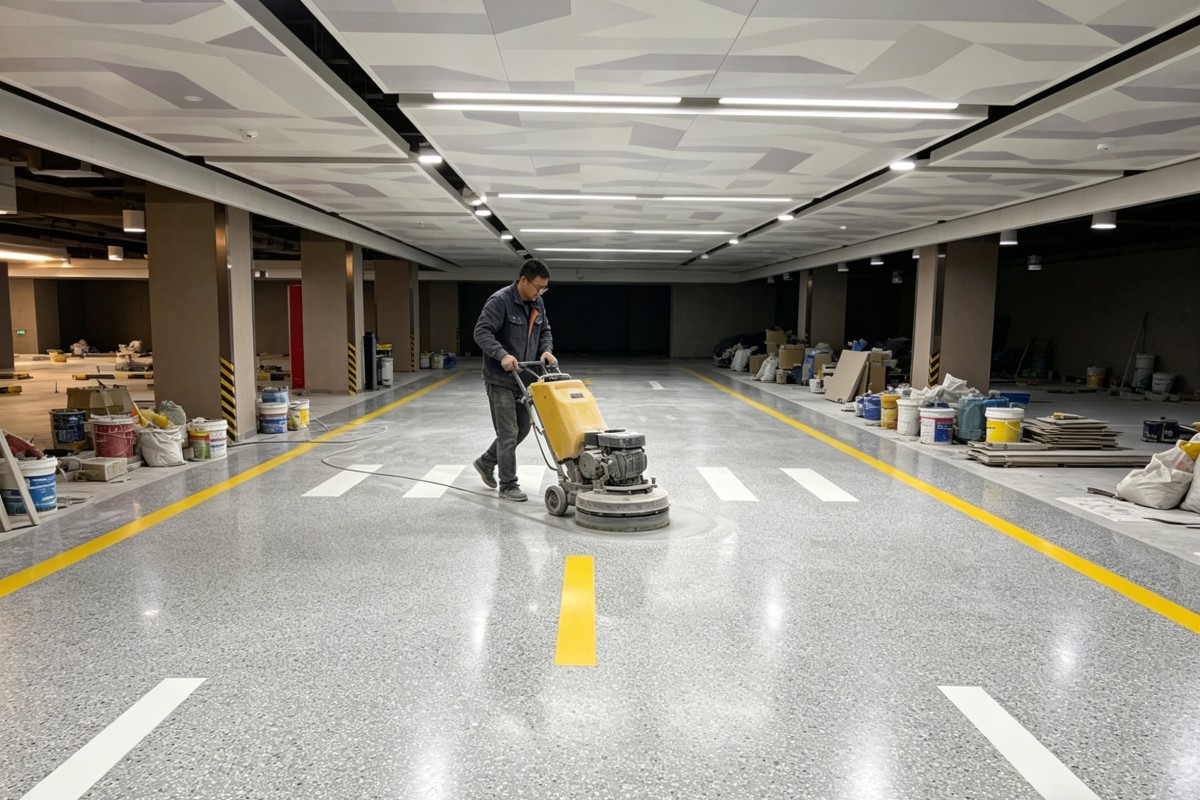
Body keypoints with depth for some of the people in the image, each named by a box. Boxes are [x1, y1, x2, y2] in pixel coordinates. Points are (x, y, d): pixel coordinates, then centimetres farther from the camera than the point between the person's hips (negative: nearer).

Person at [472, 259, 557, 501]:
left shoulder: (537, 303, 7)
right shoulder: (499, 301, -18)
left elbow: (544, 331, 17)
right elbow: (481, 332, -23)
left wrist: (546, 350, -3)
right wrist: (502, 354, -35)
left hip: (522, 378, 8)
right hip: (500, 379, -8)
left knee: (522, 429, 15)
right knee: (508, 433, -5)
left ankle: (487, 462, 34)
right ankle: (508, 486, 7)